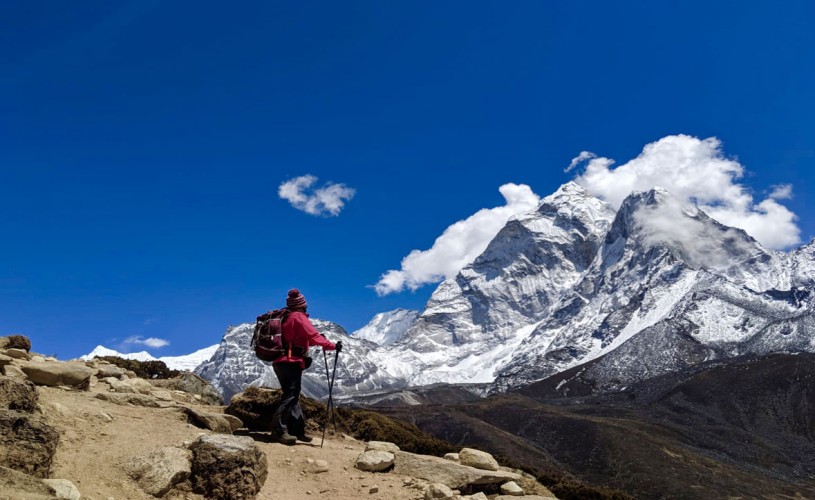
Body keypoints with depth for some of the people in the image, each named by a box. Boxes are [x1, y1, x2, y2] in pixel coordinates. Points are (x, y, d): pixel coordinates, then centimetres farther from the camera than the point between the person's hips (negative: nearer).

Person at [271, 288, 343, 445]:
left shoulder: (285, 318, 18)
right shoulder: (299, 317, -7)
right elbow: (313, 336, -15)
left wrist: (316, 340, 25)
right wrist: (333, 346, -11)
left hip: (280, 361, 9)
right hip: (291, 362, -9)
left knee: (292, 396, 12)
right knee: (291, 395, -11)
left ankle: (297, 430, 14)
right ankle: (279, 430, -17)